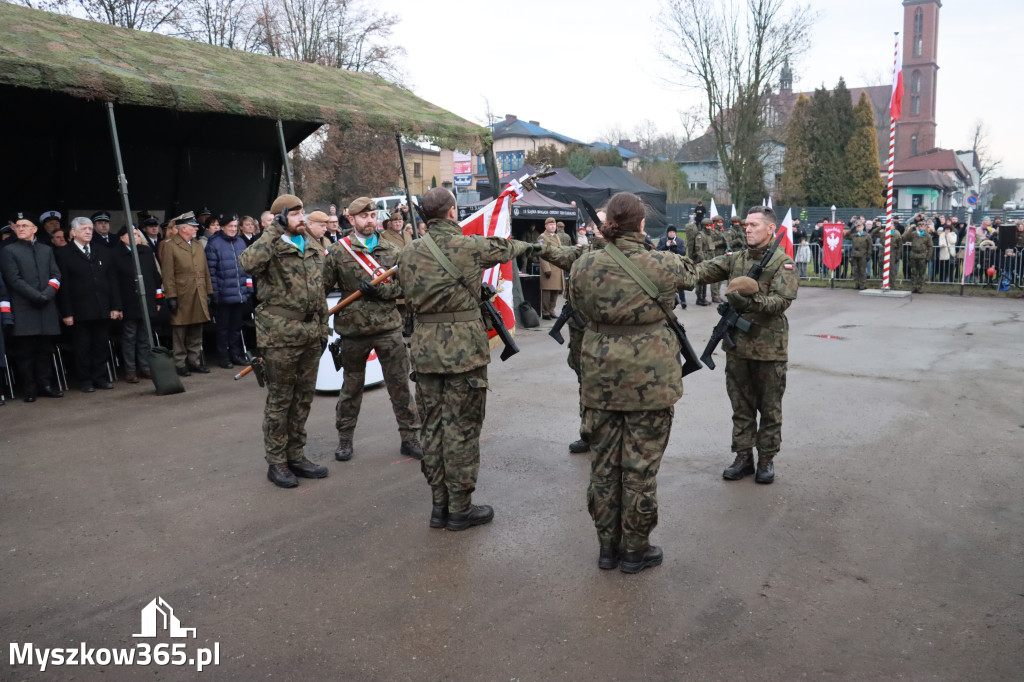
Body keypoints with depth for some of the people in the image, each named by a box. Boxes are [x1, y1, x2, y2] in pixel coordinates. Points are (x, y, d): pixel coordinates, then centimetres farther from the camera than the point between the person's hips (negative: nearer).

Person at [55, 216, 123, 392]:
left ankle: (101, 378, 18)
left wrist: (115, 306, 4)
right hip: (80, 311, -3)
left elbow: (112, 280, 12)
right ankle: (85, 381, 13)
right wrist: (66, 312, -8)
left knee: (102, 346, 8)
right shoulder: (63, 254, 1)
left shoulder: (103, 252, 13)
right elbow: (63, 286, -3)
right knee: (82, 348, 4)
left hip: (103, 310, 4)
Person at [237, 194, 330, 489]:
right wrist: (275, 230, -25)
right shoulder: (272, 249, -7)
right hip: (280, 335, -7)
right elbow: (247, 262, -32)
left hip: (310, 334, 7)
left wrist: (323, 330, 15)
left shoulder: (313, 250, 14)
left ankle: (295, 454, 26)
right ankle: (276, 462, 13)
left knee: (304, 397, 13)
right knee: (279, 400, 2)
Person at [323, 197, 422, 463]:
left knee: (400, 383, 3)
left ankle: (409, 438, 14)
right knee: (351, 386, 13)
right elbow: (323, 287, 1)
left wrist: (380, 289, -15)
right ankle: (344, 438, 27)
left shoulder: (392, 250, 5)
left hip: (389, 327, 1)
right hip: (353, 329, -1)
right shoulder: (337, 252, -1)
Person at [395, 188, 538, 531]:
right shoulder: (468, 245, -8)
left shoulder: (408, 253, 7)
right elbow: (502, 247, 11)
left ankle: (439, 504, 21)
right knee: (461, 428, 2)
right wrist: (528, 245, 31)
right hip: (464, 346, -5)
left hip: (424, 347, 6)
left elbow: (407, 298, 14)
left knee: (433, 426, 12)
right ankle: (460, 509, 11)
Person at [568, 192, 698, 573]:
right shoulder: (661, 265, -11)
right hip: (650, 380, -2)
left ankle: (607, 546, 27)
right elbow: (690, 275, 11)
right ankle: (635, 551, 22)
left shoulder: (584, 266, -5)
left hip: (600, 377, 3)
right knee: (641, 466, 9)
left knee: (603, 463, 14)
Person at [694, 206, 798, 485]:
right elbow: (706, 270, -7)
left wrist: (752, 302, -30)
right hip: (738, 345, 4)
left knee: (769, 408, 8)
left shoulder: (783, 262, -6)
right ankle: (743, 457, 23)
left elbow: (782, 300, -16)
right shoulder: (736, 258, 8)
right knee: (741, 406, 12)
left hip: (770, 348, -4)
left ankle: (766, 459, 21)